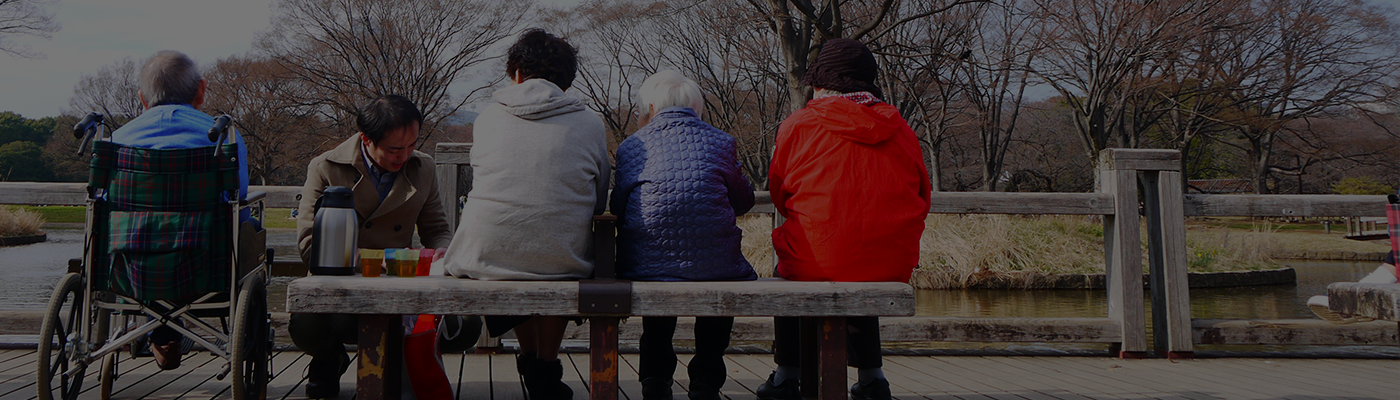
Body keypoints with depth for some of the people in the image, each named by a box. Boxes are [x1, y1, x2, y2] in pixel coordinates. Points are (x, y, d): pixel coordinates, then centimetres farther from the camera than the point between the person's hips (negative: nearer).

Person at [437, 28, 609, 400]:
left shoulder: (487, 117, 8)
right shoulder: (589, 123, 4)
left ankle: (531, 359, 35)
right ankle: (546, 370, 35)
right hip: (561, 263, -1)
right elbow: (599, 204, 14)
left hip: (484, 258, 1)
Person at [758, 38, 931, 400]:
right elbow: (922, 199, 14)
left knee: (787, 273, 31)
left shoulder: (798, 125, 0)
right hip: (894, 267, 3)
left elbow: (779, 196, 12)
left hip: (818, 261, -2)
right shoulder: (899, 129, 8)